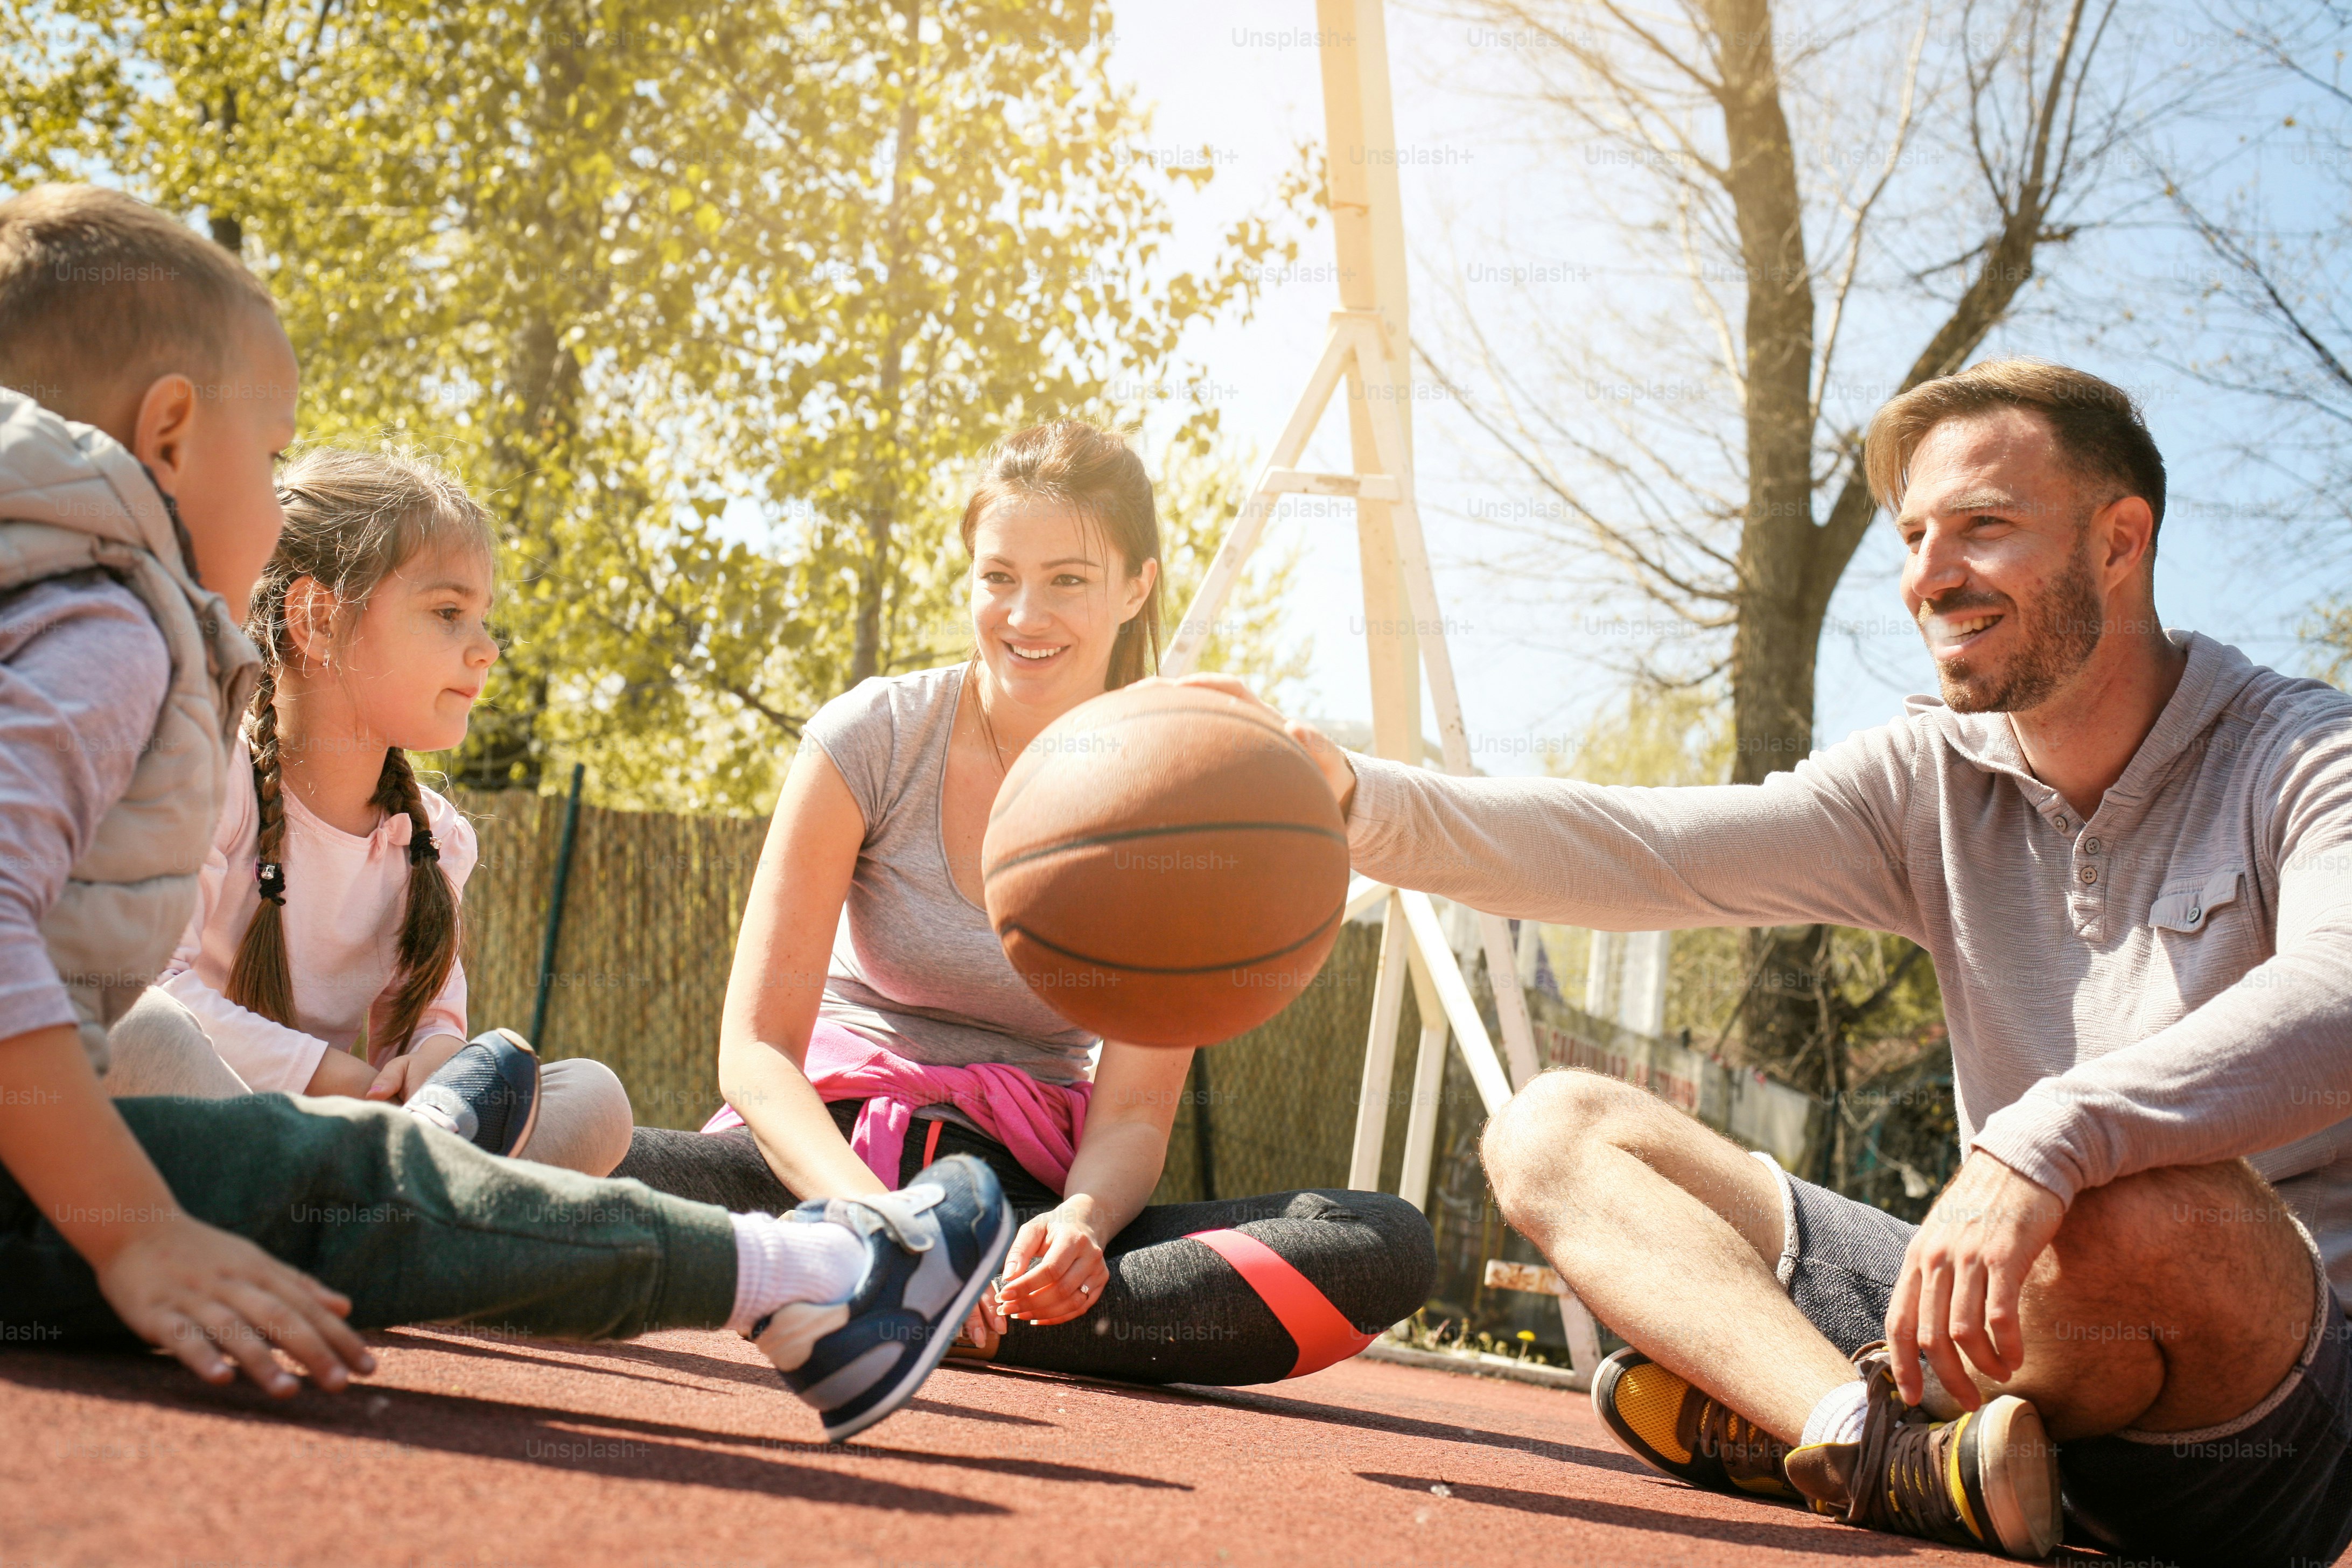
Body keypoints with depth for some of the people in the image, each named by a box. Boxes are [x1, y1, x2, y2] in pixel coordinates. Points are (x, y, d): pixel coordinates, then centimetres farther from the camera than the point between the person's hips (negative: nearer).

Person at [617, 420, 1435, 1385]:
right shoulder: (871, 740, -5)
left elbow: (1131, 1114, -3)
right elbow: (755, 1048, -9)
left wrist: (1083, 1221, -28)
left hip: (1028, 1180, 3)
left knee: (1389, 1246, -27)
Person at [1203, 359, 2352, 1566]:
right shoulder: (1929, 781, 8)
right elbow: (1651, 854, -6)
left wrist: (2044, 1146, -43)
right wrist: (1364, 805, -21)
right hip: (2025, 1334, 6)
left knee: (2140, 1203, -41)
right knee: (1553, 1128, -2)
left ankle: (1796, 1427, -11)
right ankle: (1901, 1453, -27)